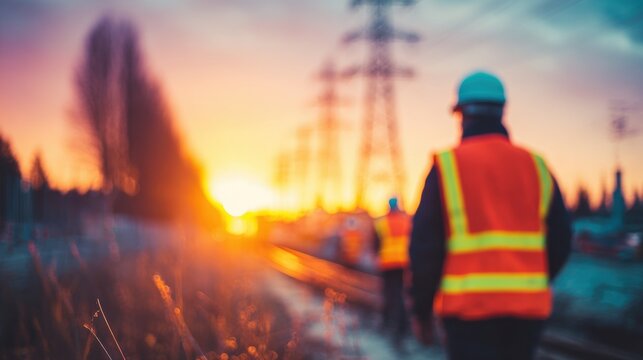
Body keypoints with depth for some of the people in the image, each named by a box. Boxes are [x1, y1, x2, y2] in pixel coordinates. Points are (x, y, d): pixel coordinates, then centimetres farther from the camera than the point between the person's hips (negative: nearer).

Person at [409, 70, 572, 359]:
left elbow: (424, 242, -5)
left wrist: (422, 307, 5)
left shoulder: (447, 166, -4)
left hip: (468, 306, -4)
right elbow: (560, 241, 8)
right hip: (528, 309, 4)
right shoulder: (535, 167, 7)